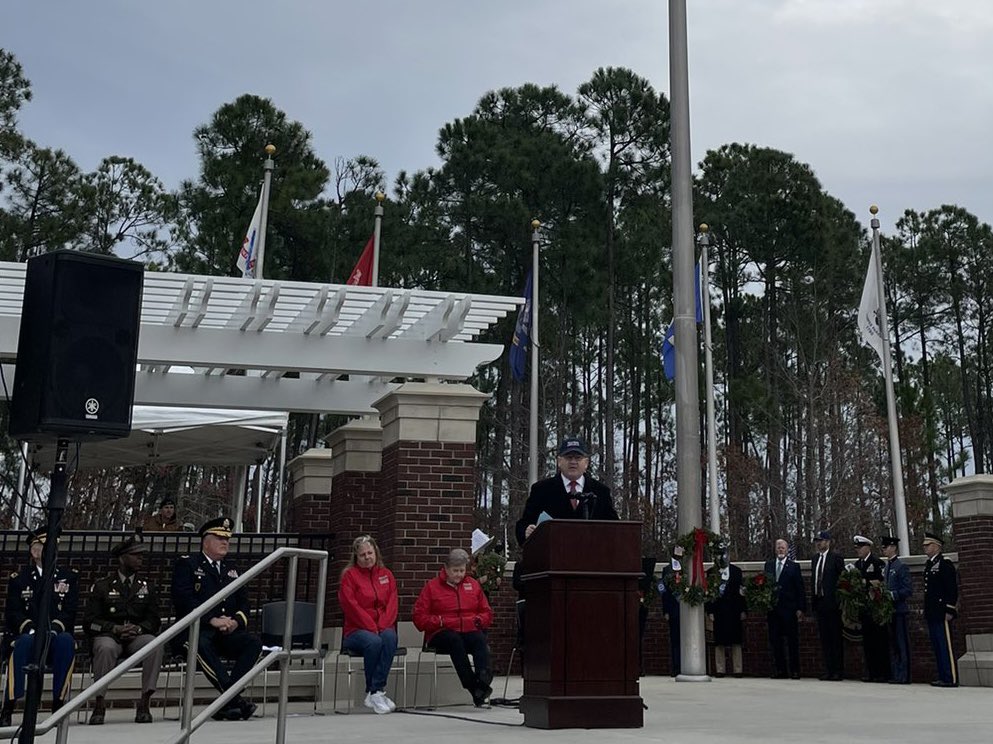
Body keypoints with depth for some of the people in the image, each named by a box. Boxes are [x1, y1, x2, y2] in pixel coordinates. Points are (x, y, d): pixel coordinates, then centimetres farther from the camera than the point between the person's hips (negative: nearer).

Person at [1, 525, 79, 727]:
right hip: (27, 635, -1)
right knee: (25, 641, -37)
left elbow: (71, 612, 3)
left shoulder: (69, 578, 15)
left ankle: (58, 704, -30)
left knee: (66, 640, -35)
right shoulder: (18, 579, 13)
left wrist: (54, 628, -17)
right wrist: (31, 629, -18)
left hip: (57, 637, 1)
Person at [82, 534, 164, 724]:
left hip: (137, 636, 2)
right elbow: (89, 622, 0)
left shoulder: (147, 588, 17)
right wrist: (116, 628, -16)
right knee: (106, 648, -38)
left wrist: (138, 628, -13)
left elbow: (154, 620, 10)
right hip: (109, 635, -2)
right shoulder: (101, 587, 9)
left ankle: (144, 702, -29)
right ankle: (99, 704, -29)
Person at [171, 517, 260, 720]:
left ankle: (226, 702, -29)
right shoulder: (186, 564, 6)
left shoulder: (231, 569, 24)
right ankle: (235, 699, -40)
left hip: (228, 633, 5)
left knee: (254, 643, -25)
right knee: (201, 644, -39)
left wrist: (236, 620, -6)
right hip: (197, 630, -5)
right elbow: (184, 600, -9)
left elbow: (243, 602, 18)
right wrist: (212, 619, -19)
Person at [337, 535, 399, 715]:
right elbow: (351, 605, -6)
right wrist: (371, 628, -15)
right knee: (373, 642, -36)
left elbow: (392, 603, 8)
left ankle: (374, 692, -33)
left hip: (383, 627, 3)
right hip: (357, 630, -3)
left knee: (390, 637, -33)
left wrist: (383, 626, -10)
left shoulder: (386, 574, 16)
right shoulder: (349, 575, 5)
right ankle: (377, 692, -22)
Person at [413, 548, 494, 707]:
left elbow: (487, 613, 24)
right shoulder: (432, 587, 10)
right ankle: (473, 688, -46)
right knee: (455, 640, -37)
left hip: (470, 631, 2)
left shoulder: (473, 584, 20)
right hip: (441, 634, -2)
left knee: (479, 639, -33)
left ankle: (484, 678, -57)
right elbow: (419, 618, 4)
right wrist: (441, 622, -10)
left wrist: (477, 620, 1)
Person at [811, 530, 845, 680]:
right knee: (824, 638, 8)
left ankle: (838, 671, 2)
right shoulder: (814, 560, 15)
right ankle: (828, 670, 12)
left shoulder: (836, 558, -5)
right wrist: (813, 599, 12)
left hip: (832, 603, -7)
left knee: (836, 638, -2)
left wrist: (839, 600, -11)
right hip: (819, 603, 7)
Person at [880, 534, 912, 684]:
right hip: (888, 610, 8)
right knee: (892, 644, 11)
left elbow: (908, 589, -13)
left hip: (898, 610, -8)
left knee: (901, 643, -4)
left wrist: (893, 595, -20)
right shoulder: (886, 567, 16)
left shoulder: (901, 567, -8)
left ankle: (903, 676, -2)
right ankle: (894, 674, 16)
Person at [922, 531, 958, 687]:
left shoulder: (945, 564, -9)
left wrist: (949, 611, -17)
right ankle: (943, 677, 15)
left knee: (946, 646, -6)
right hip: (932, 614, 9)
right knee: (937, 646, 10)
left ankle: (951, 679, -3)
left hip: (941, 613, -9)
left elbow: (952, 589, -13)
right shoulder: (928, 565, 17)